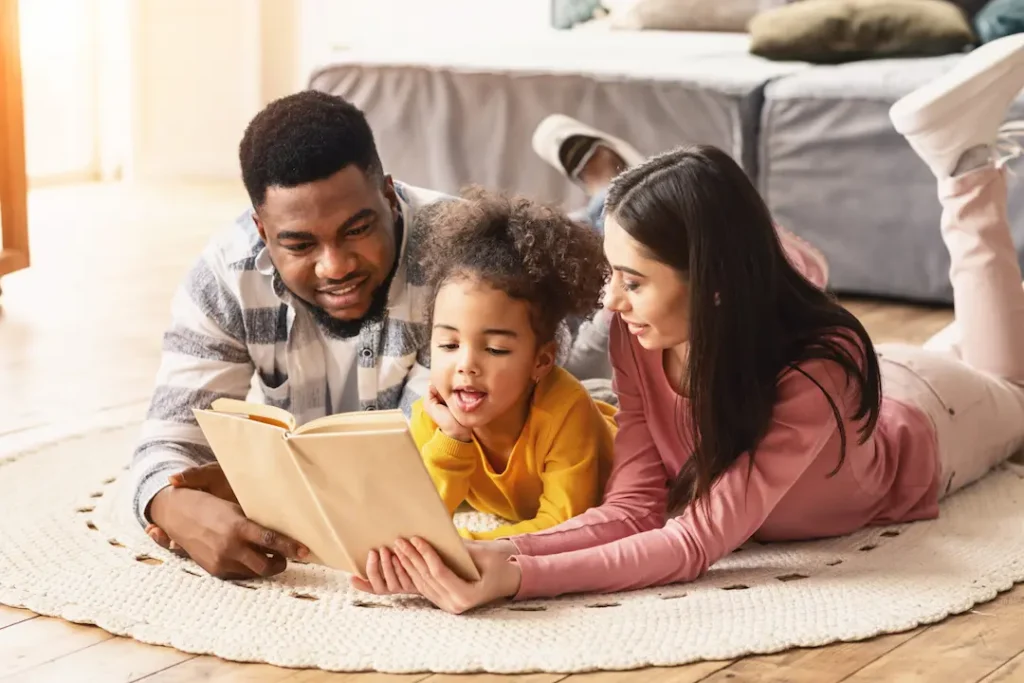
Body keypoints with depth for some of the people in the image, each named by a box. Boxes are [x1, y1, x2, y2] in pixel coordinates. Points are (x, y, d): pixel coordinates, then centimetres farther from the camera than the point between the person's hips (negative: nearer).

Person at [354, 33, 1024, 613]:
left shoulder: (818, 370, -50)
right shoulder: (640, 340, -35)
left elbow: (698, 542, -53)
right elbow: (633, 508, -35)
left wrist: (518, 578, -66)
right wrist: (494, 553, -53)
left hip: (914, 421, -3)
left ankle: (968, 166, 27)